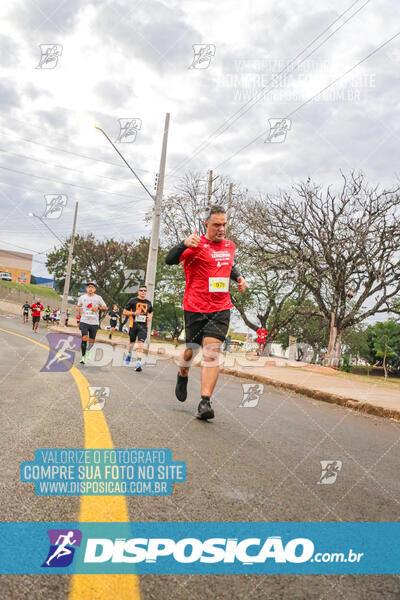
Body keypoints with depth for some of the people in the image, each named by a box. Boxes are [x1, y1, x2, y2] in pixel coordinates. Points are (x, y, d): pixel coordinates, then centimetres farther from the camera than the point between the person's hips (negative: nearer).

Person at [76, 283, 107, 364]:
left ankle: (88, 350, 41)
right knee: (84, 338, -16)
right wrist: (79, 310, -1)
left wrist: (98, 308, -11)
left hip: (94, 322, 1)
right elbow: (78, 306, 22)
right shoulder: (82, 297, 7)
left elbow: (105, 308, 7)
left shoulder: (98, 298, 3)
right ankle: (83, 356, -5)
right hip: (84, 321, 0)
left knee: (92, 340, 8)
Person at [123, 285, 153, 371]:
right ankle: (129, 354, 45)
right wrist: (134, 313, -12)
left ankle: (138, 363, -19)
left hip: (143, 326, 1)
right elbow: (124, 312, 3)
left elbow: (150, 312, 32)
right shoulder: (133, 301, 2)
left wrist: (149, 317, 9)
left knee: (140, 344, -13)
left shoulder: (148, 303, 13)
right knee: (132, 342, 13)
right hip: (133, 325, -1)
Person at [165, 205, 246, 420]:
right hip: (195, 307, -3)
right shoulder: (197, 245, -7)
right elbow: (169, 260, -19)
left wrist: (238, 277, 13)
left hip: (221, 309, 3)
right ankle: (182, 376, 43)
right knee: (191, 350, 9)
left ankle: (205, 402, -13)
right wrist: (184, 244, -37)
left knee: (212, 352, -11)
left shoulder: (230, 246, 13)